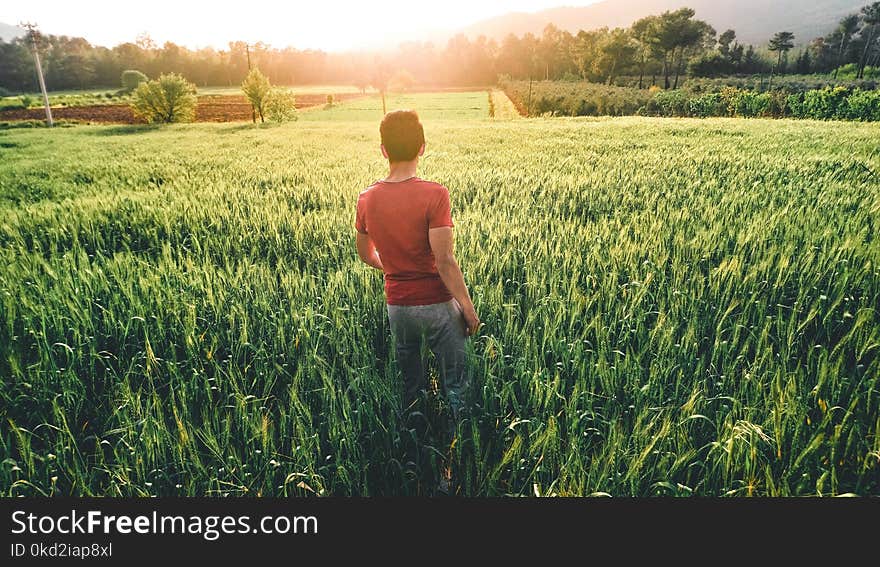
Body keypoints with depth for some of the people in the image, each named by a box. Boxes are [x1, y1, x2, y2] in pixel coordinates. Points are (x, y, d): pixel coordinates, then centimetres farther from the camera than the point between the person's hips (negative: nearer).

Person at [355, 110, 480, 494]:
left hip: (396, 306, 5)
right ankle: (452, 468, 21)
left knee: (410, 388, 21)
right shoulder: (434, 195, -18)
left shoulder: (367, 199, -1)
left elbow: (365, 255, 11)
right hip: (436, 304, -4)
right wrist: (468, 307, -9)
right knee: (455, 387, 12)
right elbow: (444, 261, -20)